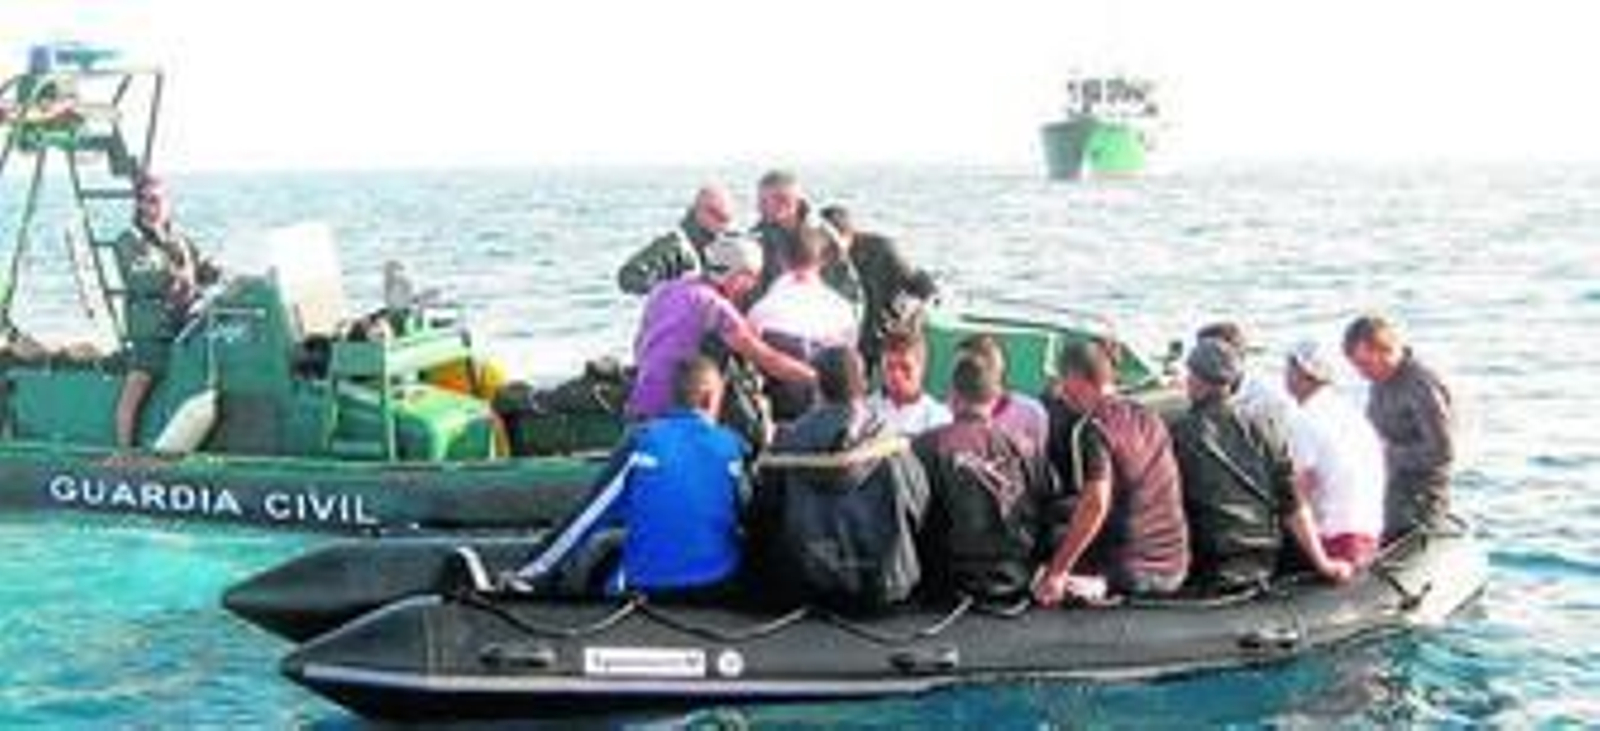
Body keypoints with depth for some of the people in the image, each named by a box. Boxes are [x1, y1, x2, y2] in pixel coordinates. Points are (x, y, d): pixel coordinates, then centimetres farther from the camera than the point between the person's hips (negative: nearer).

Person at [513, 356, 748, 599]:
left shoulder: (643, 440, -5)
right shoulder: (730, 446, -1)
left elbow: (589, 516, -4)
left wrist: (526, 575, 3)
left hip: (645, 588, -1)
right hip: (717, 590, 2)